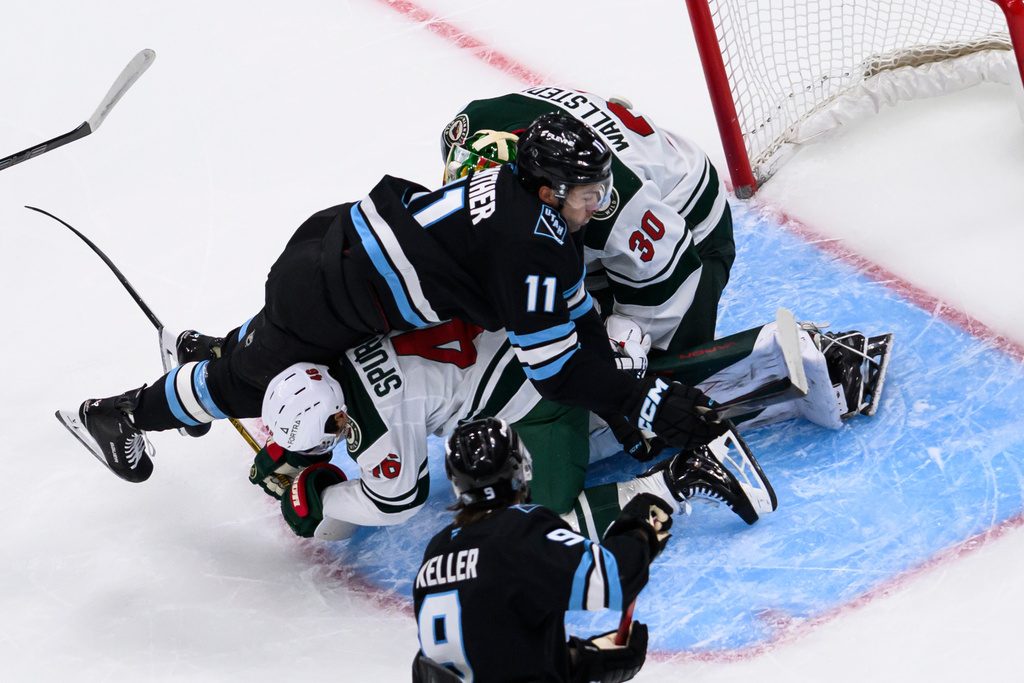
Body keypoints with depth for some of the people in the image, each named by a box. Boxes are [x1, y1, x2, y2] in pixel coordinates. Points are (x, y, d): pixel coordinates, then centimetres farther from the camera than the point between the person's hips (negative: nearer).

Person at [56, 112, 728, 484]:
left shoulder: (522, 187, -1)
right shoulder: (531, 245, -29)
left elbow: (572, 314, 7)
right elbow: (553, 368, -26)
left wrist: (622, 370, 0)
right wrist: (647, 406, -25)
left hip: (341, 233, 8)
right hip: (330, 295, -8)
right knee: (252, 382, 15)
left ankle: (211, 351, 63)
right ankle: (118, 415, 33)